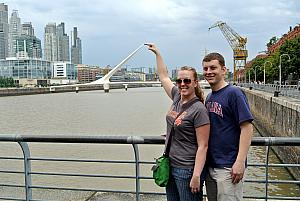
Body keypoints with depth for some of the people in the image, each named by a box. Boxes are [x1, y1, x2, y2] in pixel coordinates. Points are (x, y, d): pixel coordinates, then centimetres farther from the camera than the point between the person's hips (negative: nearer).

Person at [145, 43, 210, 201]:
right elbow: (163, 76, 20)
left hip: (187, 170, -8)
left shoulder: (199, 110, -17)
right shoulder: (177, 98, 4)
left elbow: (202, 146, -18)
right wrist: (157, 53, 26)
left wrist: (196, 177, -22)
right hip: (170, 166, 8)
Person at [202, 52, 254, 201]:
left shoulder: (234, 93, -12)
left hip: (228, 166, -7)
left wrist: (240, 162, -21)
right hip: (210, 165, 8)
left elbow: (247, 128, -16)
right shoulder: (209, 97, 11)